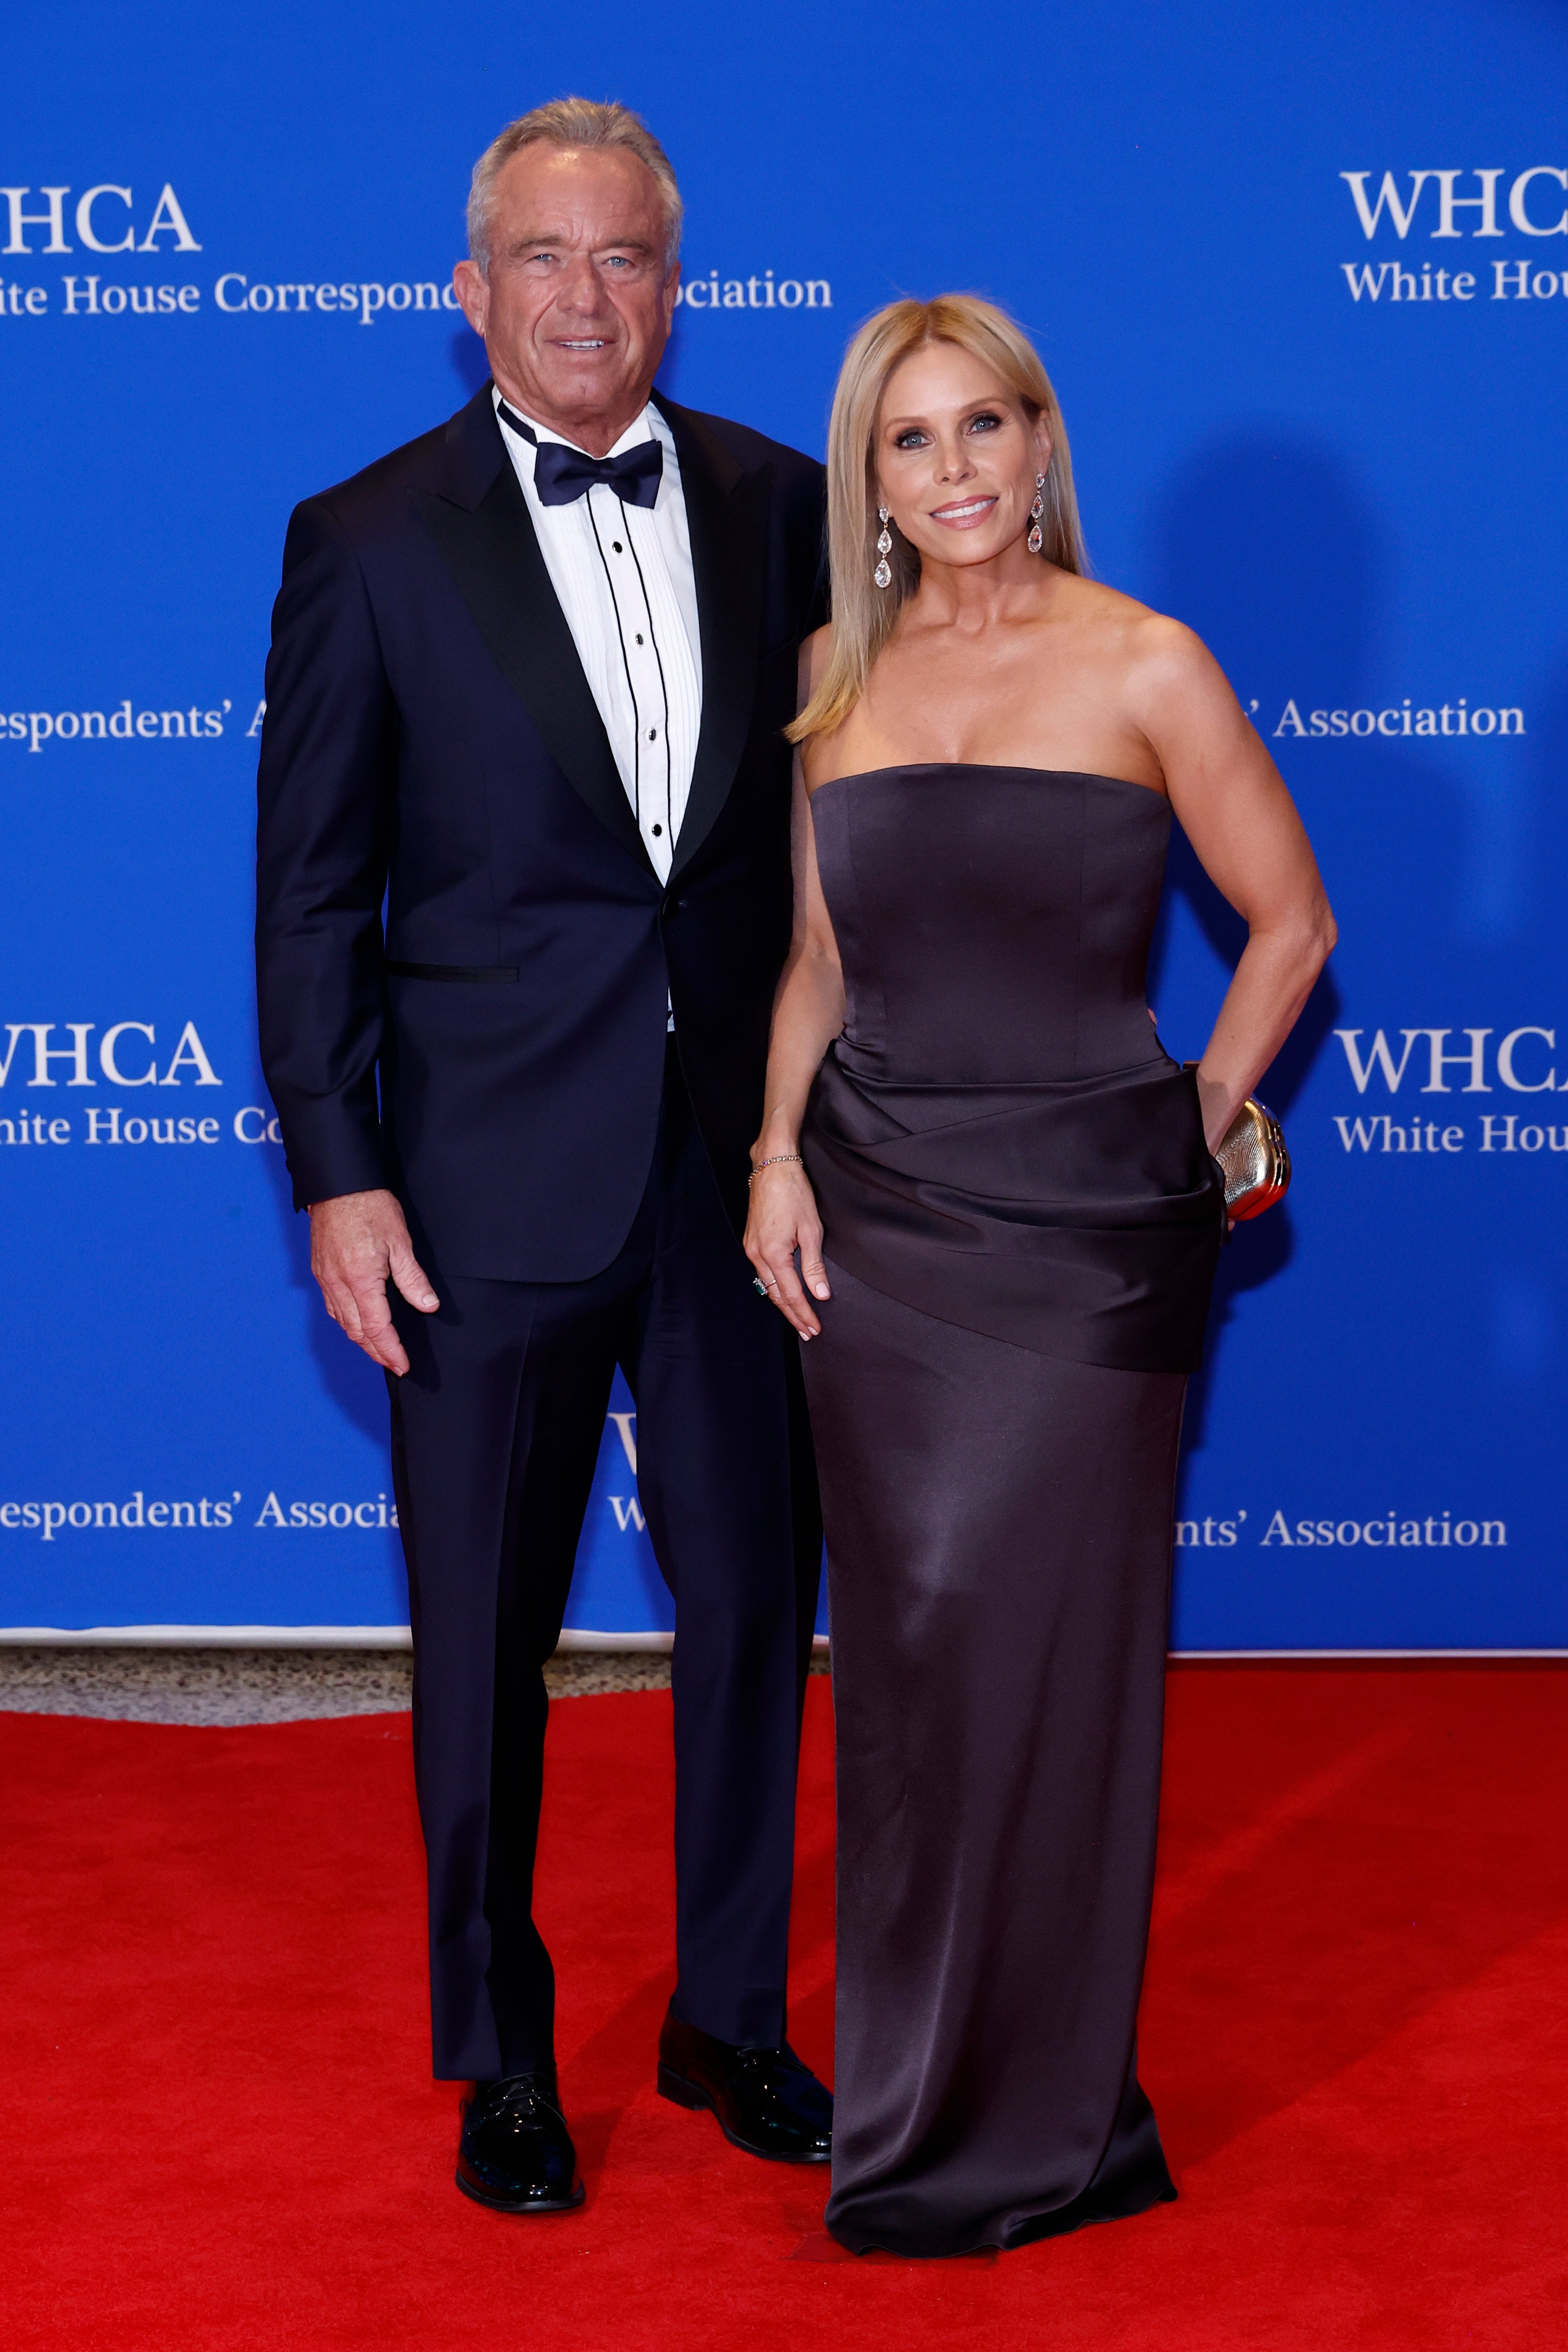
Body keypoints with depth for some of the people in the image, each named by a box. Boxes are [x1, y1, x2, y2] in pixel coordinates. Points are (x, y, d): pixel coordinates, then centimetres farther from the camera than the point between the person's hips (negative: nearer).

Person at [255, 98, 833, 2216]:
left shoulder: (778, 505, 4)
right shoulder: (373, 544, -4)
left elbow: (825, 805, 10)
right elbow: (311, 891, -3)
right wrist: (336, 1175, -8)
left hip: (739, 1164, 3)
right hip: (494, 1185, -3)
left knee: (756, 1601, 13)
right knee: (484, 1641, 9)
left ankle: (728, 2016, 32)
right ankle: (500, 2056, 28)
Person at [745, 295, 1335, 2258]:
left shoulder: (1141, 668, -5)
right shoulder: (836, 678, 8)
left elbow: (1289, 921, 2)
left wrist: (1191, 1133, 2)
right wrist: (778, 1155, 3)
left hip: (1079, 1228, -4)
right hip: (872, 1214, 4)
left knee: (1042, 1652, -1)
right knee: (901, 1649, 9)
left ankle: (1033, 2127, 13)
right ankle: (905, 2070, 24)